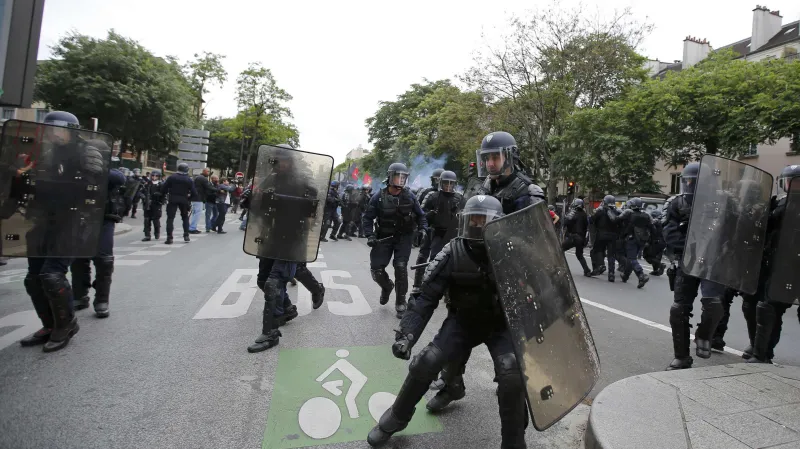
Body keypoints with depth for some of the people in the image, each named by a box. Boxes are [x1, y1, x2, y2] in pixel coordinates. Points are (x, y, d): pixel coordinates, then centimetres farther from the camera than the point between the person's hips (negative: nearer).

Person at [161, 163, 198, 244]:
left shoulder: (172, 177, -3)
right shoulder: (189, 180, -3)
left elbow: (163, 188, -5)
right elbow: (194, 193, -6)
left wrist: (164, 194, 13)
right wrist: (189, 196, 13)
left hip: (172, 200, -1)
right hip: (184, 201, 1)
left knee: (170, 218, 1)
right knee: (185, 218, 18)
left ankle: (169, 238, -6)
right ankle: (186, 236, 14)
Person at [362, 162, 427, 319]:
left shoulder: (409, 196, -3)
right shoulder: (378, 197, -8)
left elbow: (420, 215, 10)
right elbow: (368, 218, -1)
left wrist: (422, 229, -5)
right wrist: (370, 236, -13)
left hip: (403, 237, 0)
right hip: (384, 237, 0)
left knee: (401, 267, -12)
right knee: (376, 268, -3)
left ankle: (400, 304, 4)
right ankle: (387, 287, 33)